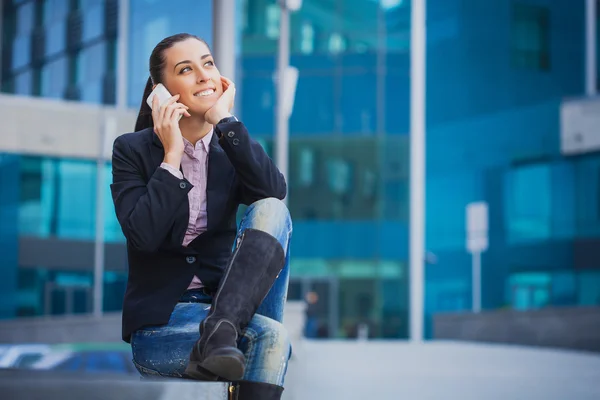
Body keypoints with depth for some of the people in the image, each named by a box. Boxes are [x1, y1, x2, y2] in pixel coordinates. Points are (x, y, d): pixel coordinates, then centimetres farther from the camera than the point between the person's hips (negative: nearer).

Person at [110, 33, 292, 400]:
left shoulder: (230, 146, 8)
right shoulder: (133, 149, -1)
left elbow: (275, 193, -15)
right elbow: (142, 235, -15)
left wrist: (225, 120, -15)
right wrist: (172, 157, -14)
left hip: (225, 299, 5)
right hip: (159, 322, -4)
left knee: (271, 212, -26)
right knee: (271, 338, -34)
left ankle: (220, 331, -37)